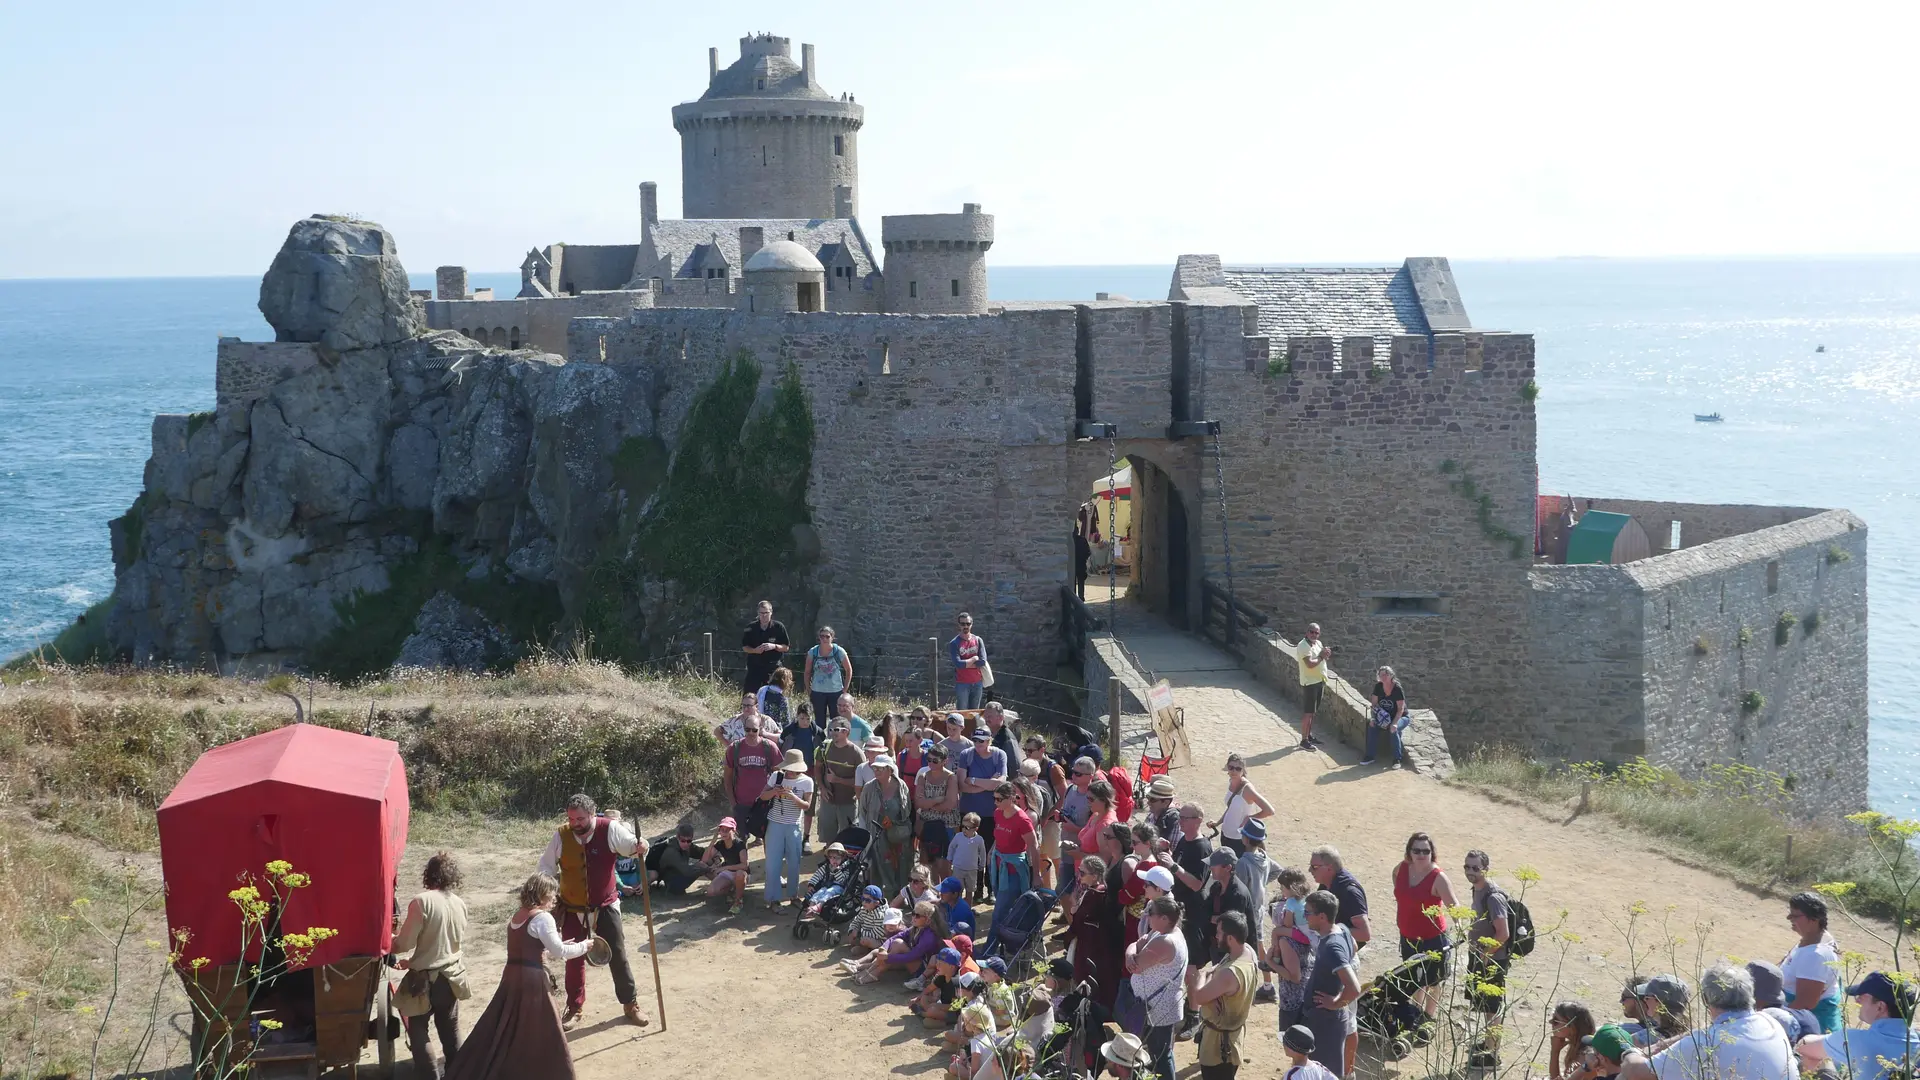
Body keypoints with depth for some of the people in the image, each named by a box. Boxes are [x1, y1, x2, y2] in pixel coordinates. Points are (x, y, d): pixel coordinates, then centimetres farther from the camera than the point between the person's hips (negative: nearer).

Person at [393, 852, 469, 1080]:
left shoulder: (422, 902, -19)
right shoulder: (460, 904, 1)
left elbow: (405, 943, -16)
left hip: (425, 979, -6)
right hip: (451, 976, 6)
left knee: (417, 1028, 9)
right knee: (450, 1030, 17)